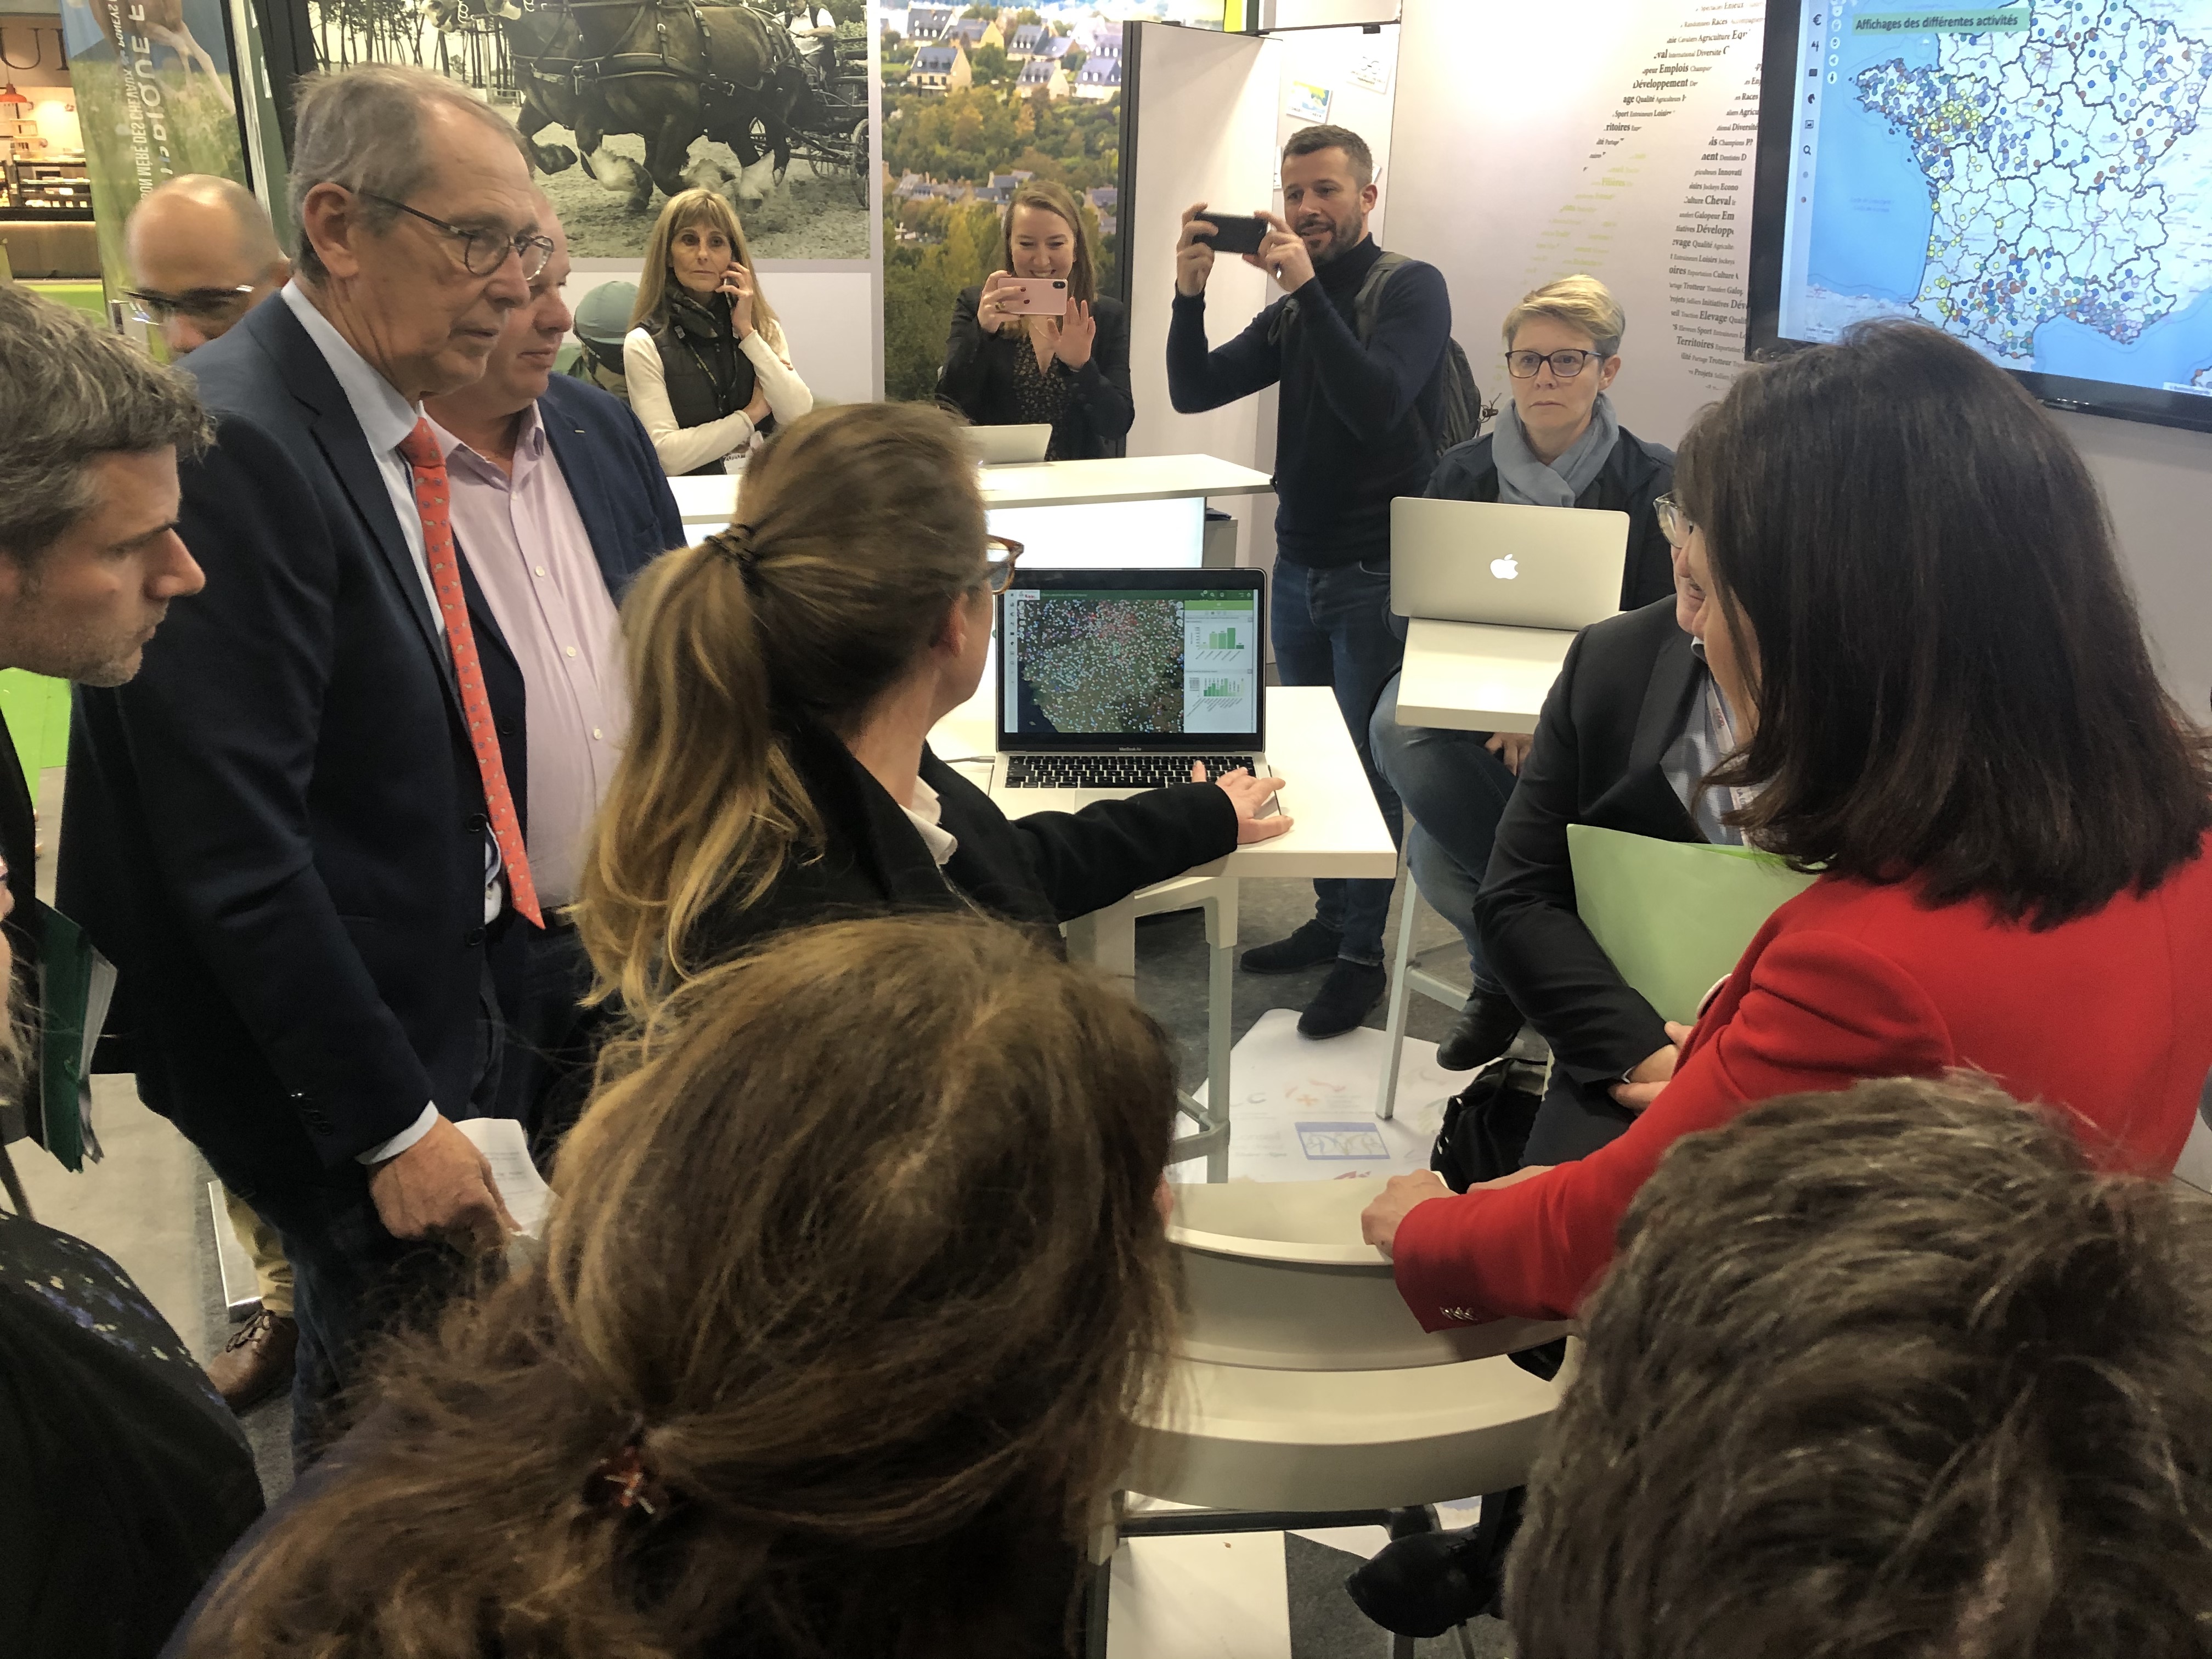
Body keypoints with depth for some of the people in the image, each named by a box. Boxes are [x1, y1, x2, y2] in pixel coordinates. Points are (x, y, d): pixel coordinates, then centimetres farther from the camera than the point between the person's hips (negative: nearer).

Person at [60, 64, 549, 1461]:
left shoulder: (385, 429, 6)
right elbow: (233, 846, -25)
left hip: (423, 1012, 9)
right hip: (328, 1063, -8)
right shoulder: (233, 444, -23)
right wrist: (392, 1121, -20)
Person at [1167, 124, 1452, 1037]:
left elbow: (1376, 404, -23)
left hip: (1377, 574, -6)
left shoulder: (1411, 289, -7)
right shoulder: (1292, 311, 11)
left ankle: (1363, 955, 10)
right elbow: (1193, 392, 3)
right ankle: (1331, 921, 24)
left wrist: (1308, 287, -25)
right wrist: (1189, 293, -13)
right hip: (1299, 567, 6)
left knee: (1368, 764, 0)